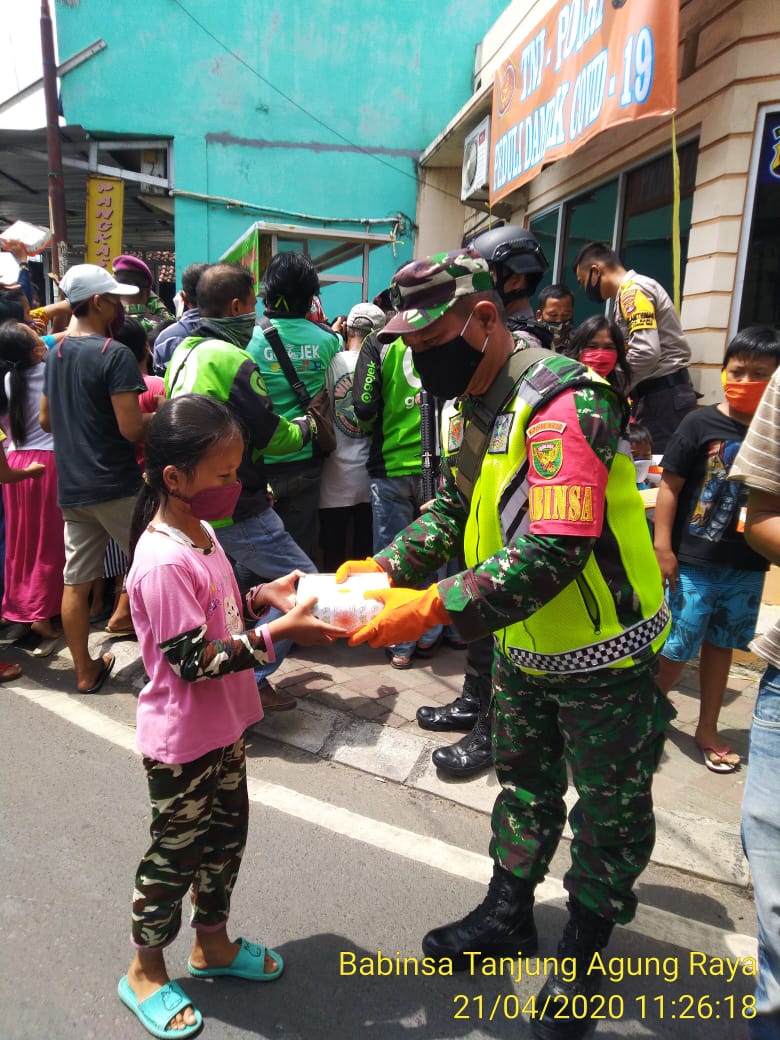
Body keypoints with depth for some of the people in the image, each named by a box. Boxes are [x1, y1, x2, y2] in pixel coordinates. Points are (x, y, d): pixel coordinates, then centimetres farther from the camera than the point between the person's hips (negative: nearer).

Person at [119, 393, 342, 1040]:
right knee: (177, 851, 12)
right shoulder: (163, 562, -29)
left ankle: (212, 943, 45)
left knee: (226, 836, 22)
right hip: (182, 742, -9)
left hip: (223, 728, 9)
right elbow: (192, 660, -28)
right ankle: (146, 970, 37)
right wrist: (277, 633, -29)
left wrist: (265, 595, -3)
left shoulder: (201, 532, 1)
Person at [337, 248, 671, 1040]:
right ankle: (507, 914, 46)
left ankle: (583, 953, 37)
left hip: (603, 657, -8)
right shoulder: (480, 405, 1)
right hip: (523, 645, 8)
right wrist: (383, 568, -11)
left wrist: (435, 607, -39)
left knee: (610, 812, 15)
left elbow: (554, 552, -36)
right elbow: (454, 512, 4)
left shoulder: (564, 406, -28)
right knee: (523, 786, 24)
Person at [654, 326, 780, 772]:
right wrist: (662, 547, -11)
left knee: (720, 644, 17)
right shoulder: (701, 424, -8)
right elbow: (670, 485, -7)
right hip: (692, 562, -3)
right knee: (676, 647, 3)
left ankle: (708, 728, 33)